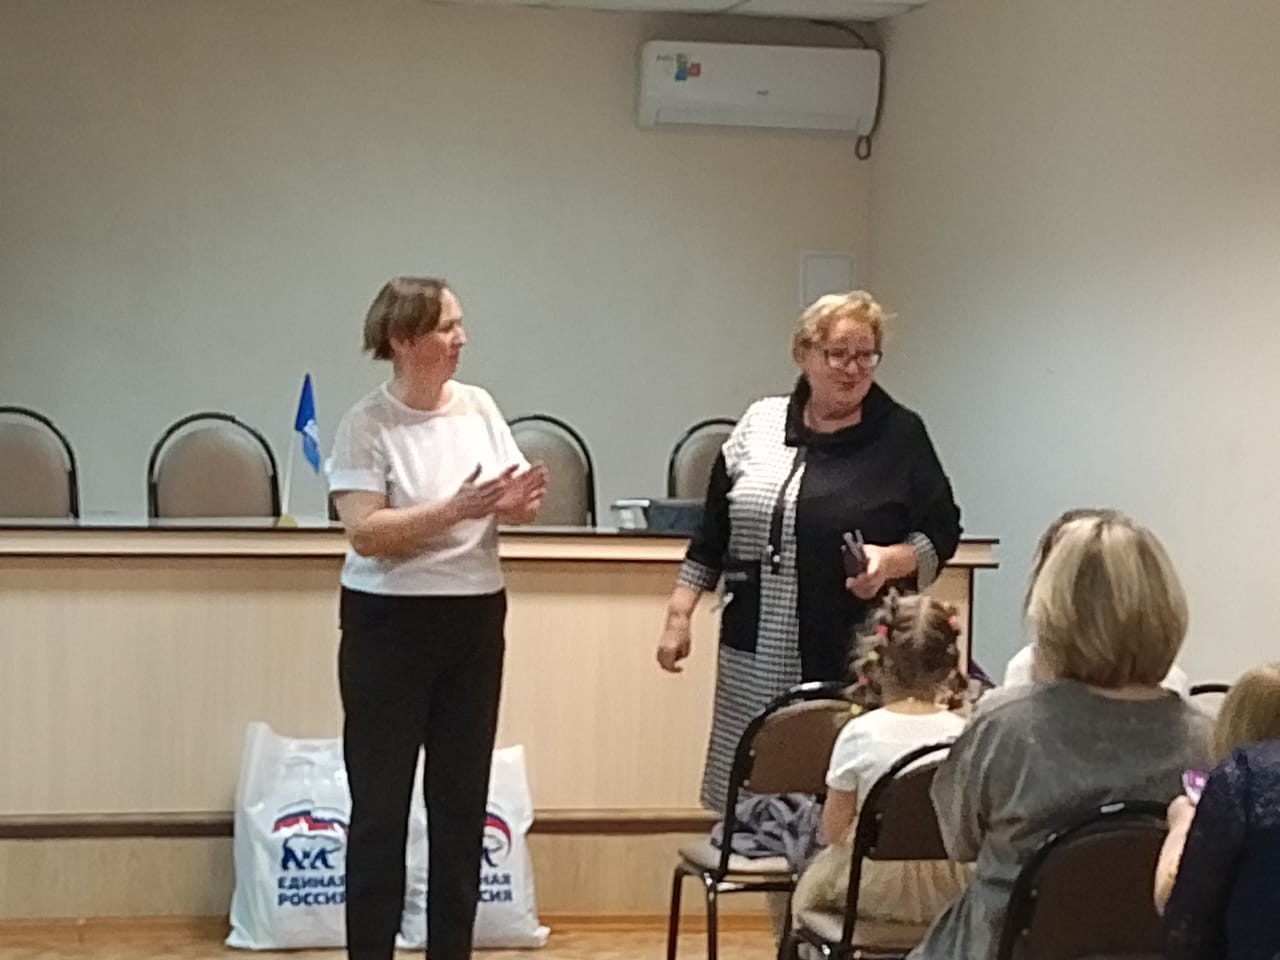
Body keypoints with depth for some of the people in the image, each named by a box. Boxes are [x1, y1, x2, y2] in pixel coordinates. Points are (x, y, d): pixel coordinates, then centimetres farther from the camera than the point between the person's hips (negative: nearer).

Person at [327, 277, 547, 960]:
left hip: (475, 619, 5)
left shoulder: (480, 407, 3)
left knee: (462, 799, 11)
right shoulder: (367, 425, -12)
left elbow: (514, 505, 7)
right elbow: (365, 533, -19)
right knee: (380, 804, 1)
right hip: (389, 624, -5)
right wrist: (456, 509, -28)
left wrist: (520, 500, -17)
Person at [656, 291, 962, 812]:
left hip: (855, 660, -3)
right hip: (757, 659, 3)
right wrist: (679, 615, 11)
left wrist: (891, 560, -15)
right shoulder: (761, 423, 10)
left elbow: (942, 533, 5)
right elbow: (713, 530, 14)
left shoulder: (901, 436, 2)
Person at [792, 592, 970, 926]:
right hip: (946, 893, 2)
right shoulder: (963, 735, -9)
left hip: (876, 890, -2)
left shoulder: (859, 733, -13)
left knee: (815, 880, 25)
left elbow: (832, 830, -7)